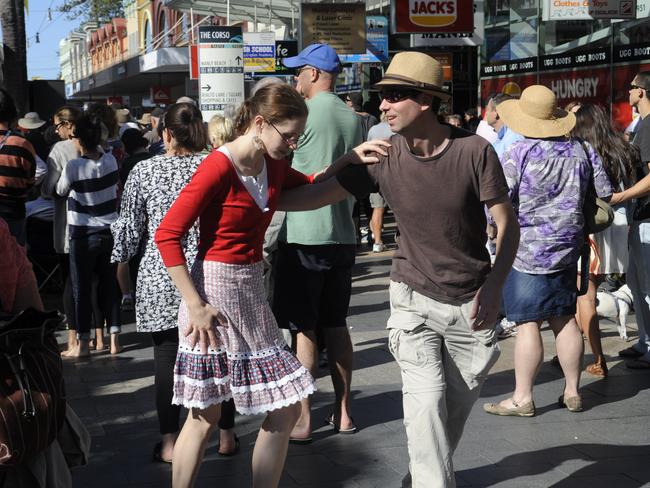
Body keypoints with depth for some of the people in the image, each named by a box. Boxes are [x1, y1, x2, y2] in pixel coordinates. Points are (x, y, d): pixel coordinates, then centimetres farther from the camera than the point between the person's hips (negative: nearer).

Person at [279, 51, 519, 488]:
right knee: (426, 399, -14)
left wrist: (494, 285, -19)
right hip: (415, 299, 0)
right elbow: (318, 194, -5)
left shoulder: (474, 151, -14)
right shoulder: (384, 156, -9)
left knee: (458, 402, 11)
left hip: (471, 303, 0)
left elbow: (507, 223, -9)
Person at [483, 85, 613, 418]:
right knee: (565, 319, 13)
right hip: (567, 249, 6)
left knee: (528, 323, -3)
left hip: (526, 250, -6)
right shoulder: (581, 150, 3)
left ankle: (522, 398, 3)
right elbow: (605, 194, 10)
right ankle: (572, 393, 20)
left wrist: (493, 228, 5)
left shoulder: (517, 155, -13)